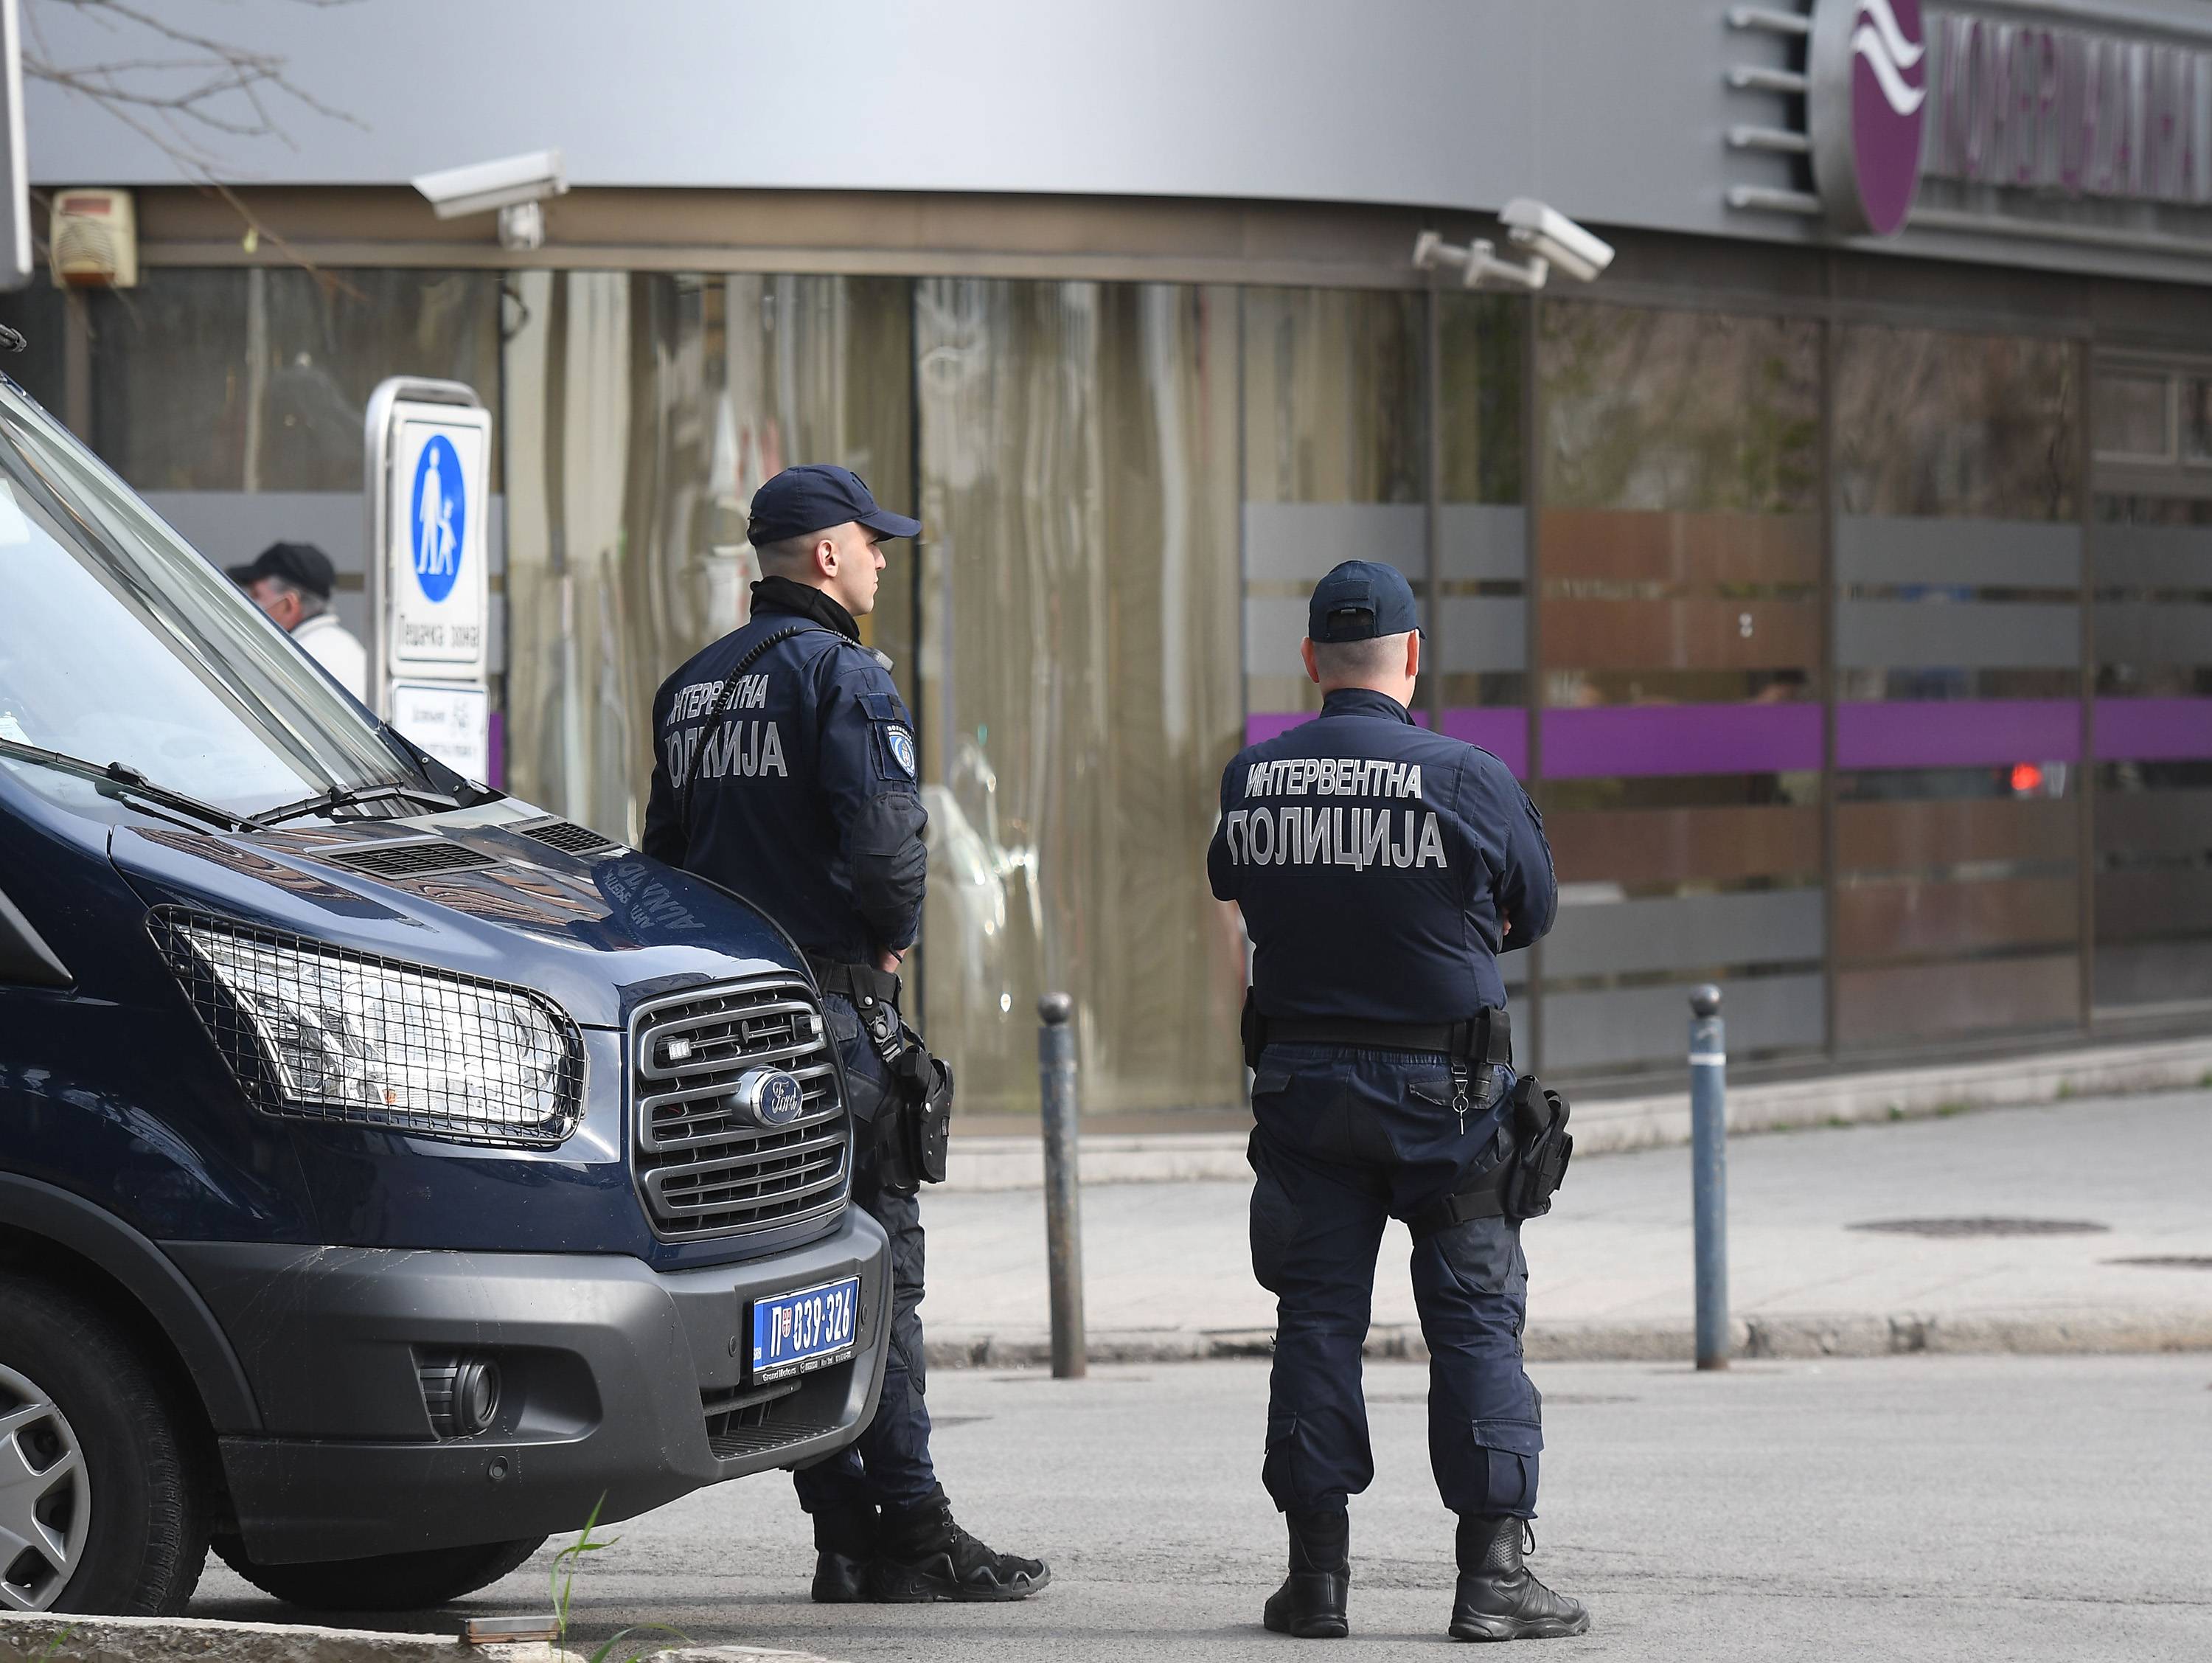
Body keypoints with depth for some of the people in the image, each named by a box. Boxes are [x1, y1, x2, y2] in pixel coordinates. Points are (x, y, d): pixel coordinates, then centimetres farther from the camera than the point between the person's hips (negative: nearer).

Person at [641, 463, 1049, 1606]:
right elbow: (885, 837, -20)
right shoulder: (839, 673, -9)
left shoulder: (690, 689, 16)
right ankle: (912, 1537, -7)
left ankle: (843, 1536, 10)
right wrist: (891, 938, -3)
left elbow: (665, 852, 19)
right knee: (873, 1261, -6)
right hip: (829, 999, -8)